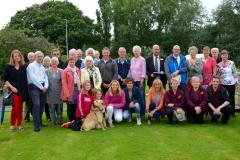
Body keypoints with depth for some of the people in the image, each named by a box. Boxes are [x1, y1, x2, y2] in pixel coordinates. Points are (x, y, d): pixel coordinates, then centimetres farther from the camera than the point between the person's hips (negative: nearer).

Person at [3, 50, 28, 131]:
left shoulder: (23, 67, 8)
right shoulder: (9, 67, 2)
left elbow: (25, 79, 11)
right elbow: (5, 79, 0)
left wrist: (26, 89, 1)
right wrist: (11, 87, -10)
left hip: (22, 90, 3)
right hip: (13, 90, -2)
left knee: (20, 107, 4)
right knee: (15, 107, -10)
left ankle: (19, 124, 12)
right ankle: (12, 124, 6)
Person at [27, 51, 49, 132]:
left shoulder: (42, 67, 19)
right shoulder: (31, 66, -2)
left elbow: (46, 77, 12)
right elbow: (33, 78, -11)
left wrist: (46, 86, -6)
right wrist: (41, 87, -11)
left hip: (43, 87, 7)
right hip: (34, 87, -6)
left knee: (42, 104, 8)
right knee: (36, 105, -15)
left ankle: (39, 121, 23)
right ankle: (36, 125, -12)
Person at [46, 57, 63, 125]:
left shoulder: (61, 71, 3)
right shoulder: (47, 71, 6)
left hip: (59, 92, 0)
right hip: (50, 92, 1)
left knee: (59, 107, 4)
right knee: (51, 108, 4)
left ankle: (60, 121, 16)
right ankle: (53, 122, 15)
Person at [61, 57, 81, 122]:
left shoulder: (78, 70, 14)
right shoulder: (65, 71, -3)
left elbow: (80, 80, 13)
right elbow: (64, 83, -8)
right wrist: (67, 94, -15)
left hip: (77, 89, 5)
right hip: (70, 91, -4)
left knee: (76, 106, 6)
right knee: (70, 107, 3)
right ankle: (71, 122, 12)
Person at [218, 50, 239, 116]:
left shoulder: (231, 63, -4)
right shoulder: (219, 64, 1)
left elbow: (235, 73, -1)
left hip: (231, 83, -1)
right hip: (222, 83, 2)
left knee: (232, 98, 6)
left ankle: (233, 112, 18)